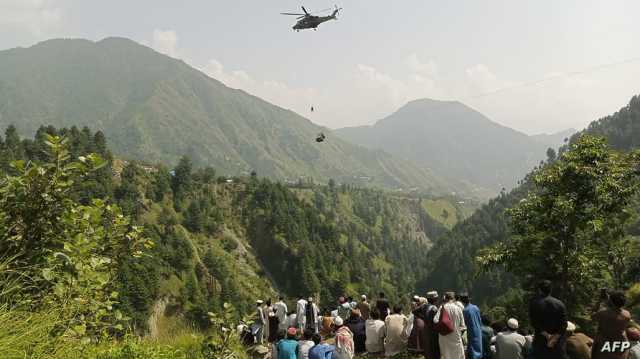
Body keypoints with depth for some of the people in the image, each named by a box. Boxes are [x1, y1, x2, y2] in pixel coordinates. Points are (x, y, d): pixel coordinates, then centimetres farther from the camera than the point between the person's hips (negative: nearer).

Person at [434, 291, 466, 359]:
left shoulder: (442, 307, -5)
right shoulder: (458, 308, -5)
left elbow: (435, 320, -14)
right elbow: (462, 325, -4)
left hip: (444, 337, 1)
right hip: (456, 337, -1)